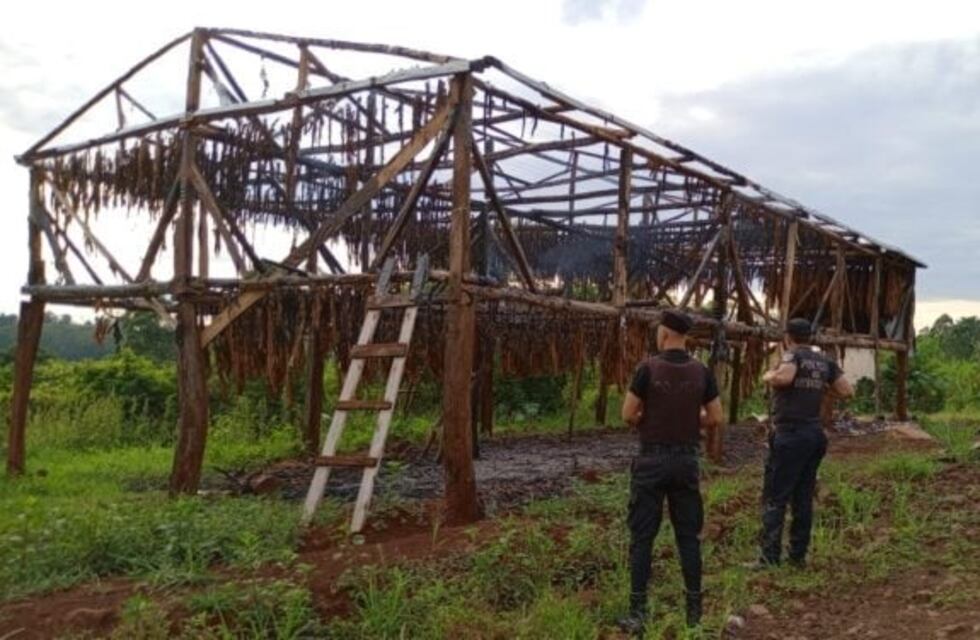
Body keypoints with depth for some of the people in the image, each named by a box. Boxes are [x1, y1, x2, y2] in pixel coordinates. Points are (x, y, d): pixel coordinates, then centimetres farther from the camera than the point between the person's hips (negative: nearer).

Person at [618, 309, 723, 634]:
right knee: (689, 536, 12)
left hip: (652, 459, -3)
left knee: (642, 536, 3)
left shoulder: (649, 368, -11)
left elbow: (628, 415, -9)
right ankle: (694, 609, 17)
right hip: (686, 460, 3)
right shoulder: (701, 372, -2)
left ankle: (637, 612, 5)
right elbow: (716, 419, 2)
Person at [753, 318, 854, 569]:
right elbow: (848, 390, 5)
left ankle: (770, 556, -8)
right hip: (815, 435, 7)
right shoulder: (825, 362, 9)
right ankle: (799, 555, 15)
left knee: (774, 498, -4)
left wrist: (768, 377, -8)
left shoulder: (793, 355, -8)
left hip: (790, 435, -7)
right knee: (803, 498, 12)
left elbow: (784, 378, -28)